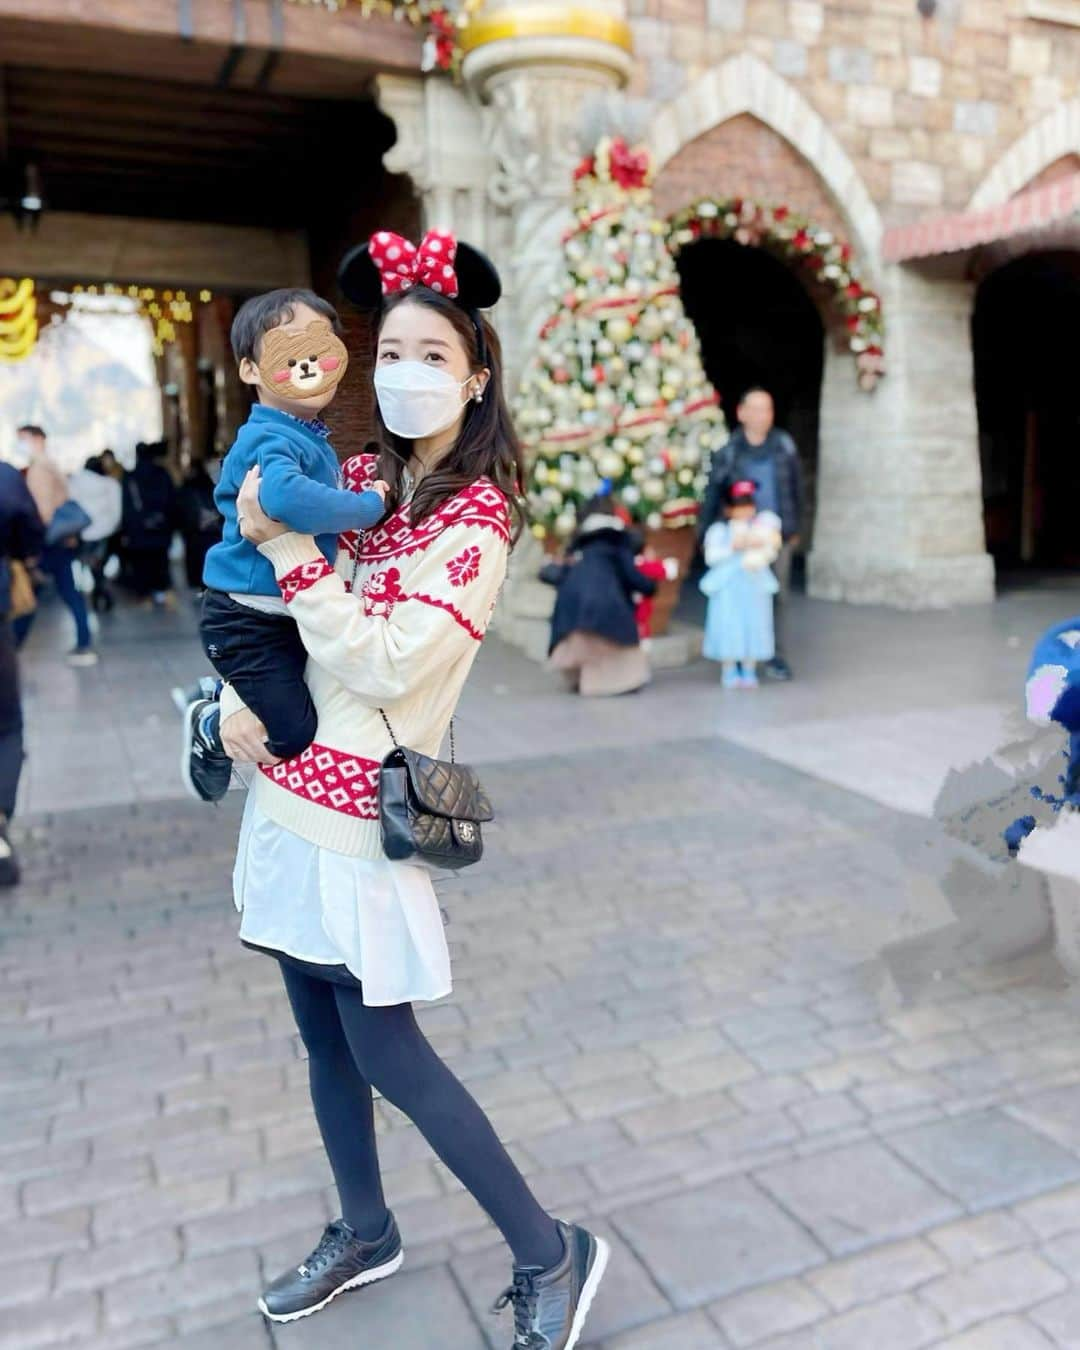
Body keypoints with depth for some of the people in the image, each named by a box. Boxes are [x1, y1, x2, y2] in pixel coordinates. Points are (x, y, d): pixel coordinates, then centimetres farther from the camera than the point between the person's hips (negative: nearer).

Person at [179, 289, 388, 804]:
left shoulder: (314, 437, 7)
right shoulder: (270, 440, -22)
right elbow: (287, 498, -44)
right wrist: (369, 505, -31)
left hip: (294, 609, 9)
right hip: (248, 616, -9)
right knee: (295, 733, -8)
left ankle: (221, 695, 38)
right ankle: (210, 727, 19)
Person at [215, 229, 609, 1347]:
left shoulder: (476, 515, -14)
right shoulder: (358, 478, 8)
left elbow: (386, 665, -21)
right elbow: (266, 595, 16)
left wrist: (287, 547, -17)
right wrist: (239, 694, 0)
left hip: (360, 801, -7)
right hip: (291, 785, 7)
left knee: (385, 1054, 0)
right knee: (323, 1035, 17)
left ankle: (549, 1255, 19)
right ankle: (364, 1234, 39)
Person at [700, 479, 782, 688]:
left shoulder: (760, 528, 8)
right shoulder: (719, 530, 0)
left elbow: (771, 554, 2)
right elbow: (711, 556, -9)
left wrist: (762, 547, -17)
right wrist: (732, 548, -16)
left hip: (755, 586, 3)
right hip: (728, 587, -2)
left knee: (753, 625, 3)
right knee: (729, 626, -1)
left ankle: (749, 670, 13)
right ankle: (730, 671, 11)